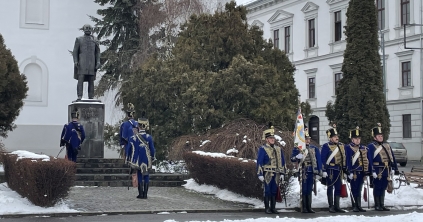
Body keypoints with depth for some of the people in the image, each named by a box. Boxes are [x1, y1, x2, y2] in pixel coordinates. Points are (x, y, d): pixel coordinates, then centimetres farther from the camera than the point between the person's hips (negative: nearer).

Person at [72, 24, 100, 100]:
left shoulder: (95, 40, 13)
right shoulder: (79, 39, 9)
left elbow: (97, 52, 10)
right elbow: (75, 52, 4)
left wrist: (98, 62, -3)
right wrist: (75, 62, -10)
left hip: (91, 63, 2)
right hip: (81, 63, -2)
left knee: (91, 81, -1)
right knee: (80, 79, -13)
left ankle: (91, 98, -1)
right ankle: (79, 97, -19)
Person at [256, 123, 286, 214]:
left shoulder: (278, 149, 13)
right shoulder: (262, 149, -3)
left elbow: (282, 162, 16)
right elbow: (259, 162, -6)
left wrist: (282, 173, 11)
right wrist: (260, 174, -11)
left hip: (276, 174, 5)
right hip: (267, 174, -5)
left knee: (274, 191, 7)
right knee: (267, 191, -2)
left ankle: (273, 208, 14)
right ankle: (267, 208, 5)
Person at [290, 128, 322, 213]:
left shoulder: (315, 149, 12)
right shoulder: (297, 148, 2)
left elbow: (319, 160, 9)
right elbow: (292, 158, -6)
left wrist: (319, 171, 1)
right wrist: (297, 157, -28)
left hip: (311, 172, 3)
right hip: (303, 172, -3)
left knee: (309, 190, 7)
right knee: (304, 190, -3)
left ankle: (309, 208, 11)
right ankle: (304, 208, 2)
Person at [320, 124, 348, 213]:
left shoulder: (341, 145, 12)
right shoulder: (326, 146, -7)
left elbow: (344, 158, 17)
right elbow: (323, 159, -9)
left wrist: (344, 169, 15)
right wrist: (324, 171, -14)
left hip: (339, 170, 6)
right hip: (330, 170, -6)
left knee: (338, 188, 7)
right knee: (330, 188, 2)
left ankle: (337, 206, 14)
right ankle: (331, 206, 8)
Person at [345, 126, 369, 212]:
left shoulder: (363, 148, 15)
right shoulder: (348, 147, -4)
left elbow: (366, 161, 16)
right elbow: (347, 160, -9)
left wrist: (366, 172, 10)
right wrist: (350, 172, -15)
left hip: (361, 172, 6)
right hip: (353, 172, -5)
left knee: (359, 190, 10)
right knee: (354, 190, -2)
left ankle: (359, 206, 14)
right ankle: (354, 206, 3)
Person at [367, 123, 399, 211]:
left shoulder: (387, 145, 15)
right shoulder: (371, 146, -6)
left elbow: (392, 157, 16)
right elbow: (369, 159, -13)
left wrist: (393, 169, 9)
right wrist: (372, 171, -20)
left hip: (386, 171, 6)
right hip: (378, 171, -6)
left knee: (383, 188, 12)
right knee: (377, 188, 0)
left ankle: (382, 205, 18)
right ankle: (377, 205, 7)